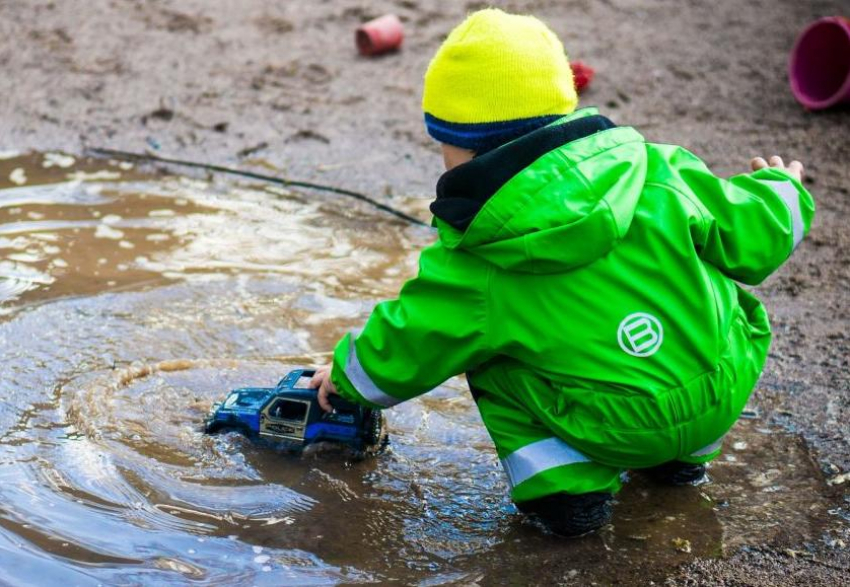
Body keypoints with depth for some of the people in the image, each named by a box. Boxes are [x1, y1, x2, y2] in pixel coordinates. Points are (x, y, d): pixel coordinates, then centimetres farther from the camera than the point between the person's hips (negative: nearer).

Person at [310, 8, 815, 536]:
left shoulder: (474, 268, -11)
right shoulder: (659, 173, -7)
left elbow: (401, 353, 1)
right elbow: (750, 238, 1)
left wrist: (346, 373, 24)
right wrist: (781, 192, 25)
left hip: (617, 434, -3)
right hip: (724, 399, 4)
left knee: (487, 355, 14)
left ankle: (565, 483, 1)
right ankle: (685, 455, 32)